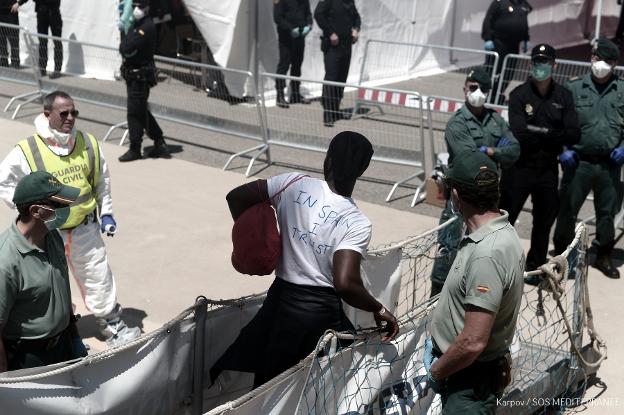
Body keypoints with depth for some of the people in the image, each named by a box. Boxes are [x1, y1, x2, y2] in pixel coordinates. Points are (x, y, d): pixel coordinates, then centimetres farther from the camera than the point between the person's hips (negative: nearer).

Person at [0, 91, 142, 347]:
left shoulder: (89, 144, -3)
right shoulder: (27, 151, -14)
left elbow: (102, 180, 10)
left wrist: (106, 212, 8)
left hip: (86, 229, 2)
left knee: (98, 277, 11)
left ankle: (113, 327, 25)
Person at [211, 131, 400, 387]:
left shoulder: (294, 184, -5)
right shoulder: (357, 223, -16)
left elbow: (236, 197, 1)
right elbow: (345, 284, -27)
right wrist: (379, 310, -10)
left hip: (279, 298, 4)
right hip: (321, 312, -4)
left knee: (267, 388, 21)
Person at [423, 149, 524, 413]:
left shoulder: (487, 255, -30)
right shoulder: (500, 231, 2)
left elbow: (473, 342, -30)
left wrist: (435, 372, -15)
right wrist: (437, 338, 10)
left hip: (471, 379, -9)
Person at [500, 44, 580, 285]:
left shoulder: (563, 96, 3)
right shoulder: (520, 94, -7)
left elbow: (574, 135, -6)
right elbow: (519, 133, -19)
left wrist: (538, 133, -16)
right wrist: (554, 134, -13)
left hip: (548, 169, 4)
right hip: (519, 167, -4)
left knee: (544, 221, 15)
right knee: (504, 219, 0)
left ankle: (535, 268, 31)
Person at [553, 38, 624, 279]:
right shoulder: (573, 88, 2)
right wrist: (563, 150, -7)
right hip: (579, 162, -1)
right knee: (568, 210, 5)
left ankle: (604, 256, 28)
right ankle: (561, 253, 22)